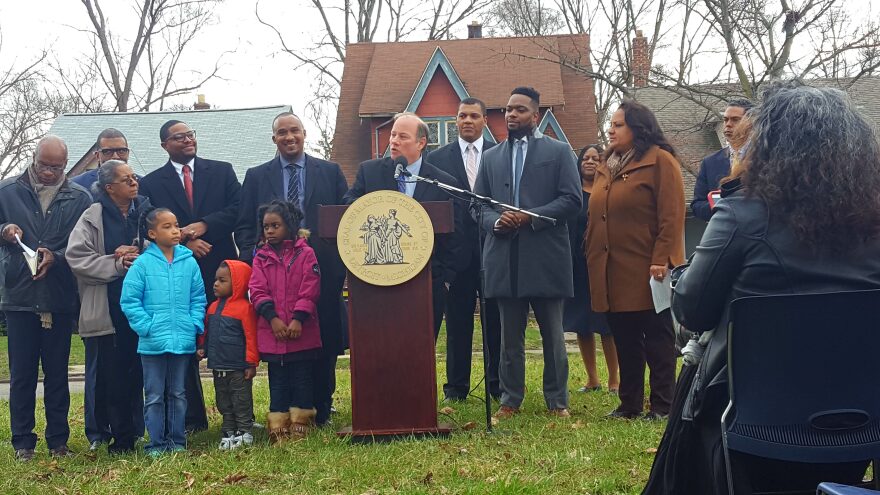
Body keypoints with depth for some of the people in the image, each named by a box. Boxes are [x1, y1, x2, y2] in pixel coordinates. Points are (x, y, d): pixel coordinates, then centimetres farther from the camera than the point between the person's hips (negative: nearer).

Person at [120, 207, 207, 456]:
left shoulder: (189, 262, 1)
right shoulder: (142, 263, -7)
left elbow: (198, 298, 7)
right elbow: (129, 300, -6)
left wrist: (195, 324, -4)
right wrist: (147, 327, -11)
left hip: (183, 341, 2)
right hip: (153, 342, -2)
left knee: (178, 394, 13)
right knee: (155, 396, 7)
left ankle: (177, 441, 22)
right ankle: (156, 443, 15)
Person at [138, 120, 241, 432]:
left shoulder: (222, 171, 10)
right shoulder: (151, 183, 9)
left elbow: (237, 209, 0)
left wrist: (204, 225, -12)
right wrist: (184, 242, -12)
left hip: (220, 267, 0)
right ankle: (193, 418, 12)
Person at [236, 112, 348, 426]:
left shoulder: (330, 172, 10)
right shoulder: (256, 177, 12)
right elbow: (244, 226, 10)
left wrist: (342, 260, -4)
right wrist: (253, 259, -6)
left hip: (322, 271, 0)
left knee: (325, 344, 3)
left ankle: (321, 412, 15)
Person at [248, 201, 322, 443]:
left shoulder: (305, 254, -1)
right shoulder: (261, 257, 7)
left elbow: (309, 291, -7)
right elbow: (258, 291, -1)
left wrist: (298, 319, -16)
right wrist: (273, 318, -13)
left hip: (302, 332, -2)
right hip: (272, 332, 2)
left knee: (302, 380, 6)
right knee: (278, 382, 8)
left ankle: (300, 428, 16)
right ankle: (279, 430, 14)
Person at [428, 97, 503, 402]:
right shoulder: (437, 159, 7)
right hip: (458, 250, 0)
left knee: (496, 320, 5)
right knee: (458, 321, 5)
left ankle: (499, 384, 14)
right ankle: (456, 386, 13)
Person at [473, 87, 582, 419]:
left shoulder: (558, 152, 5)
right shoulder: (491, 157, 16)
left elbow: (572, 200, -3)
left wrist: (530, 217, -13)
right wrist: (496, 221, -7)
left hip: (545, 257, -3)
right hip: (504, 258, 3)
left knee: (552, 334, 5)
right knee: (510, 335, 8)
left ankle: (557, 401, 13)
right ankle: (510, 399, 15)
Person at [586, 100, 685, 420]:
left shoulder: (659, 161, -6)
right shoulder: (606, 167, 16)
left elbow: (672, 216, -13)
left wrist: (661, 260, -20)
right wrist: (592, 260, 13)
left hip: (647, 272, -7)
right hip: (611, 273, 7)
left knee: (657, 340, 2)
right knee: (624, 340, 12)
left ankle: (662, 405, 9)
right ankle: (629, 404, 20)